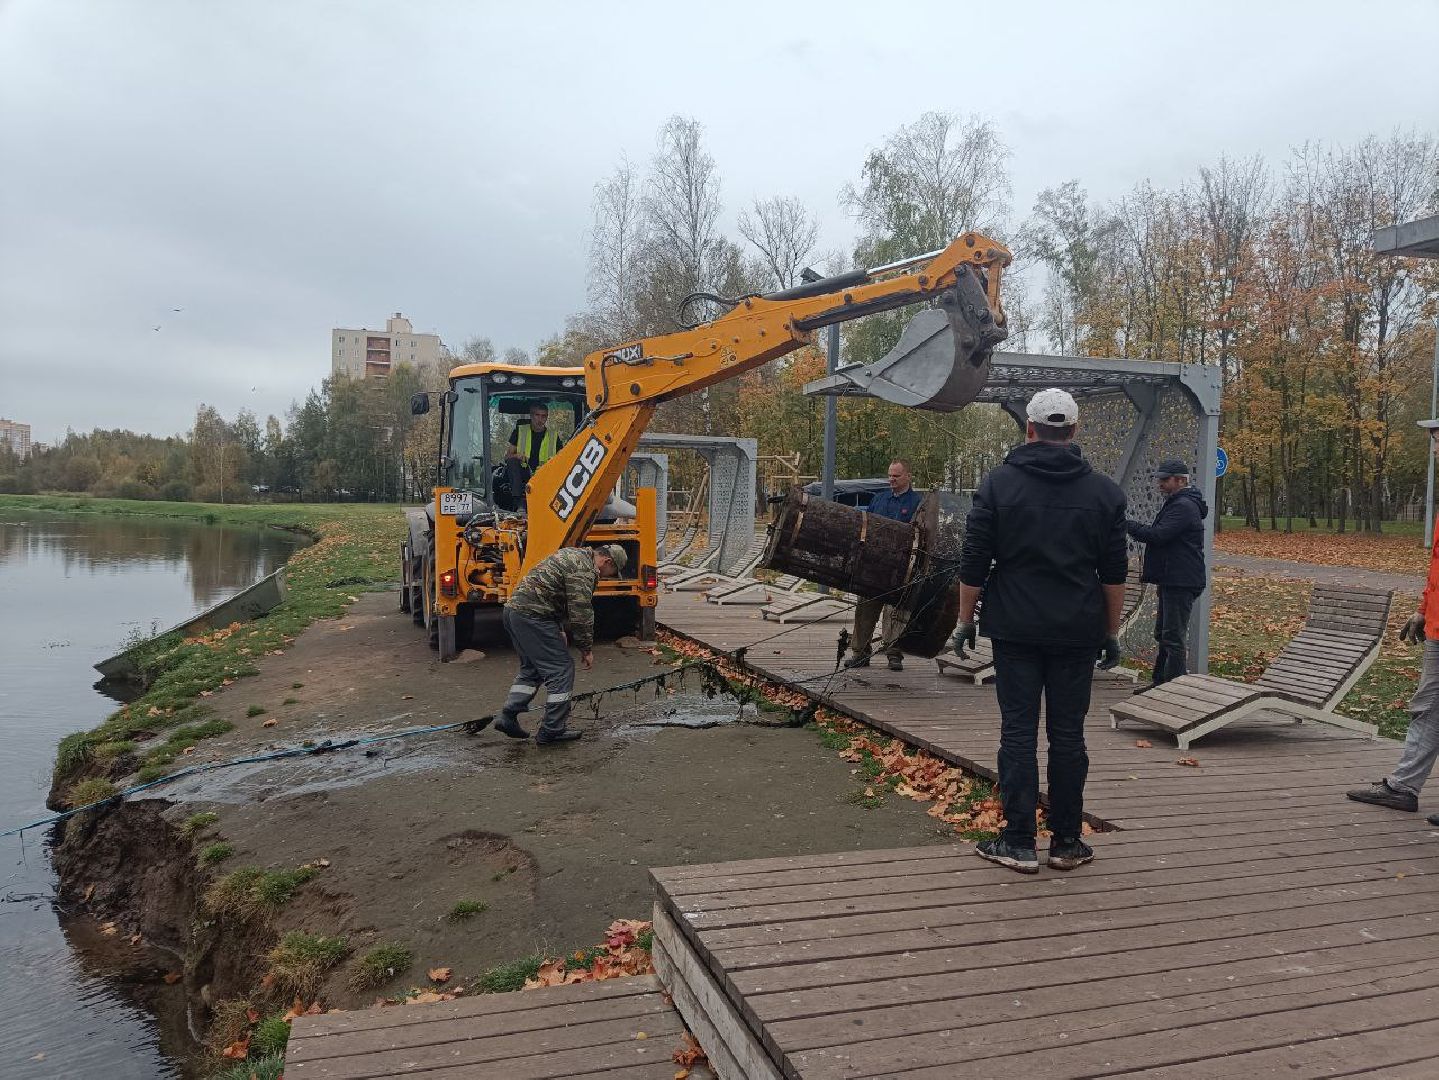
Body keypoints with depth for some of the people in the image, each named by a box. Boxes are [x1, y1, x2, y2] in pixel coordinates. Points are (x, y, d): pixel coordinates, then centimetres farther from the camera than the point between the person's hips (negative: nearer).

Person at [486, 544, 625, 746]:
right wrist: (587, 649, -3)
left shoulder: (574, 555, 20)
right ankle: (551, 731, 3)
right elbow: (581, 614, -15)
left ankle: (507, 717, 18)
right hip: (533, 616, -10)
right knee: (561, 670, -3)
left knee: (531, 668, 22)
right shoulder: (584, 570, -13)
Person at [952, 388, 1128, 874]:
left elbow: (974, 563, -3)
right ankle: (1067, 842, 16)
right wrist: (1111, 632, 15)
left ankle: (1018, 843, 6)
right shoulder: (1103, 491, 3)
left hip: (1016, 630, -2)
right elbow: (1114, 573, 6)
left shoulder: (999, 483, -3)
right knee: (1068, 734, 9)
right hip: (1078, 634, 2)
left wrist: (965, 619, 7)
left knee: (1018, 732, 3)